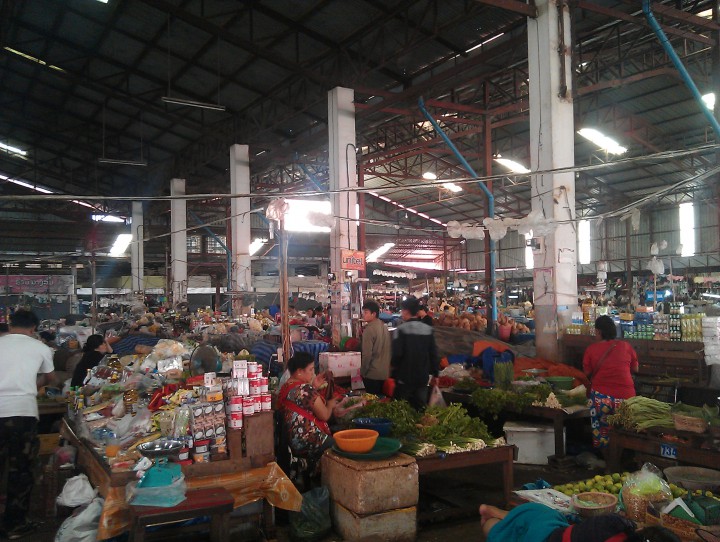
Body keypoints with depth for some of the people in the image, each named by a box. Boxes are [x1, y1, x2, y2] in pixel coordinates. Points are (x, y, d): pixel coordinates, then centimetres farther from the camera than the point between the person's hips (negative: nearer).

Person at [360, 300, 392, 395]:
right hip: (385, 372, 7)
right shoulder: (384, 327, 7)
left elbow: (367, 354, -19)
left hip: (372, 373, -7)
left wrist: (362, 372, -8)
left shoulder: (369, 329, -16)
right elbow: (389, 350, 13)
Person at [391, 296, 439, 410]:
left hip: (405, 377, -4)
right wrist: (434, 373, 11)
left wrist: (393, 364, 3)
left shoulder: (401, 329, -14)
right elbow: (434, 353, 2)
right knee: (420, 407, 13)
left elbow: (397, 353, -18)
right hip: (423, 377, 4)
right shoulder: (428, 329, 0)